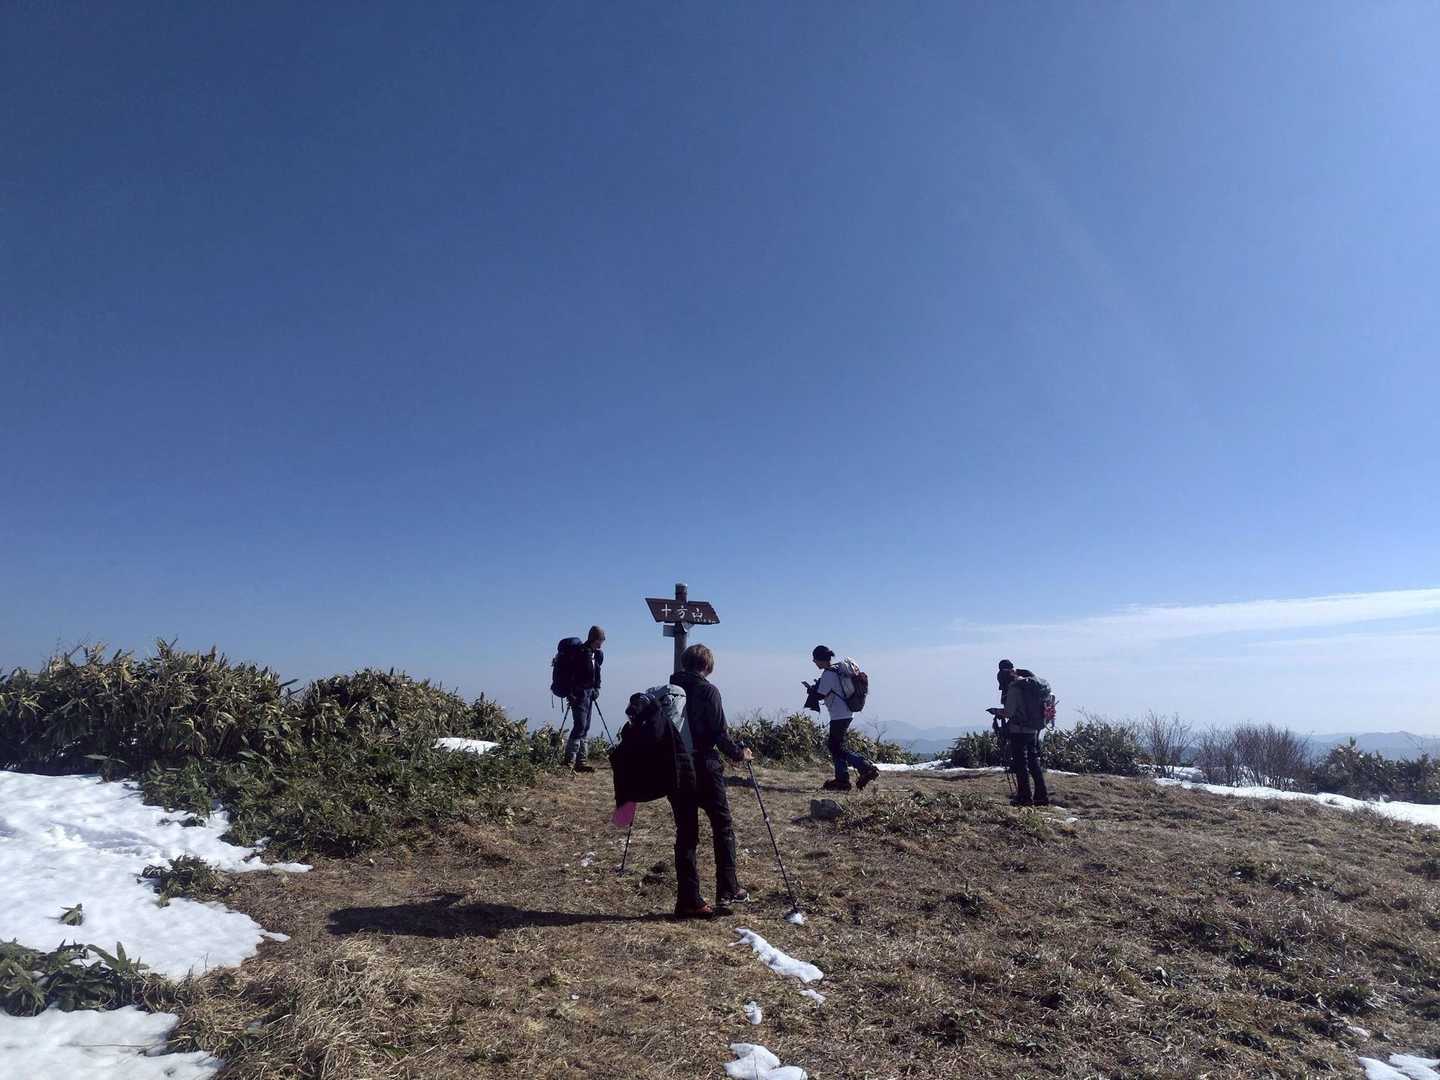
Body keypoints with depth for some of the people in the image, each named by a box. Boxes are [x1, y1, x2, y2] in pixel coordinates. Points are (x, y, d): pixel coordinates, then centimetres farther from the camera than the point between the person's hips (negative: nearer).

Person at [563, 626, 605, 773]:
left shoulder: (598, 654, 9)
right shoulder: (580, 652, -15)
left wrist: (596, 689, 10)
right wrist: (571, 694, -20)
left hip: (589, 693, 8)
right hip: (579, 693, -8)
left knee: (585, 728, 9)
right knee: (580, 726, -13)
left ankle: (580, 761, 13)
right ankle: (569, 761, -9)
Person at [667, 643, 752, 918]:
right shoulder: (708, 691, -7)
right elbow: (719, 733, -11)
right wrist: (739, 753, 4)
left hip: (674, 770, 4)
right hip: (704, 768, -4)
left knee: (685, 833, 8)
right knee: (723, 828, 12)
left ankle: (688, 900, 8)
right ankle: (727, 890, 13)